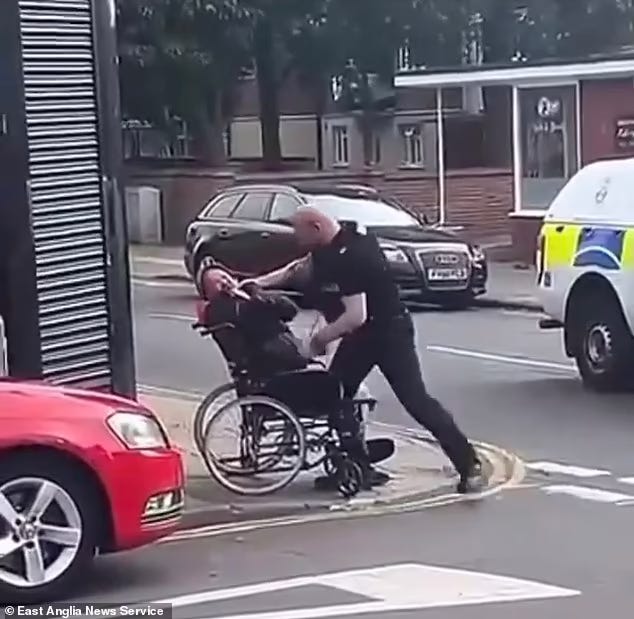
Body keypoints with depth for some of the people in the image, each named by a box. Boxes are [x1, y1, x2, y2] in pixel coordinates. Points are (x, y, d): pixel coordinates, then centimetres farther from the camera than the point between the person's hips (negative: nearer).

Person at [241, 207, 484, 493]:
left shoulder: (349, 257, -29)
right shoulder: (335, 245, 1)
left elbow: (355, 317, -33)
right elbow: (301, 269, 19)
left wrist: (321, 337, -18)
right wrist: (259, 282, 10)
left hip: (390, 332, -10)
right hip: (363, 333, 10)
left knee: (416, 400, -11)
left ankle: (469, 464, -5)